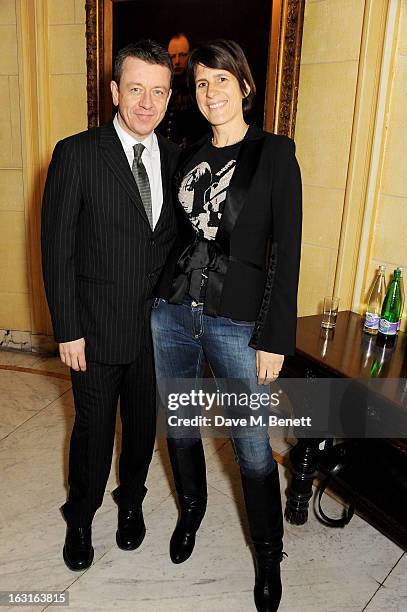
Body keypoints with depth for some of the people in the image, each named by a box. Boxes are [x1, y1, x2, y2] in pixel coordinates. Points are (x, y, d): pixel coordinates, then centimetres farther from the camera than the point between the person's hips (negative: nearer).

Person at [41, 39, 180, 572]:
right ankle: (80, 519, 41)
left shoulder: (175, 159, 3)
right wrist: (67, 331, -11)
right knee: (93, 430, 13)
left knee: (143, 424, 18)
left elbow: (177, 240, 9)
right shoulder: (76, 154, -10)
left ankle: (131, 501, 47)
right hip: (97, 328, -3)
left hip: (156, 327, 4)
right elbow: (57, 250, -10)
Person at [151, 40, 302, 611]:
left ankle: (269, 552, 30)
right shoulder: (189, 157, 11)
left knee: (252, 447, 4)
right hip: (171, 310, 5)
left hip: (236, 320, -5)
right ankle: (192, 510, 46)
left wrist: (275, 338, -11)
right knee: (180, 425, 18)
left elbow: (285, 249, -8)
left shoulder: (274, 152, -4)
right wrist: (165, 292, 9)